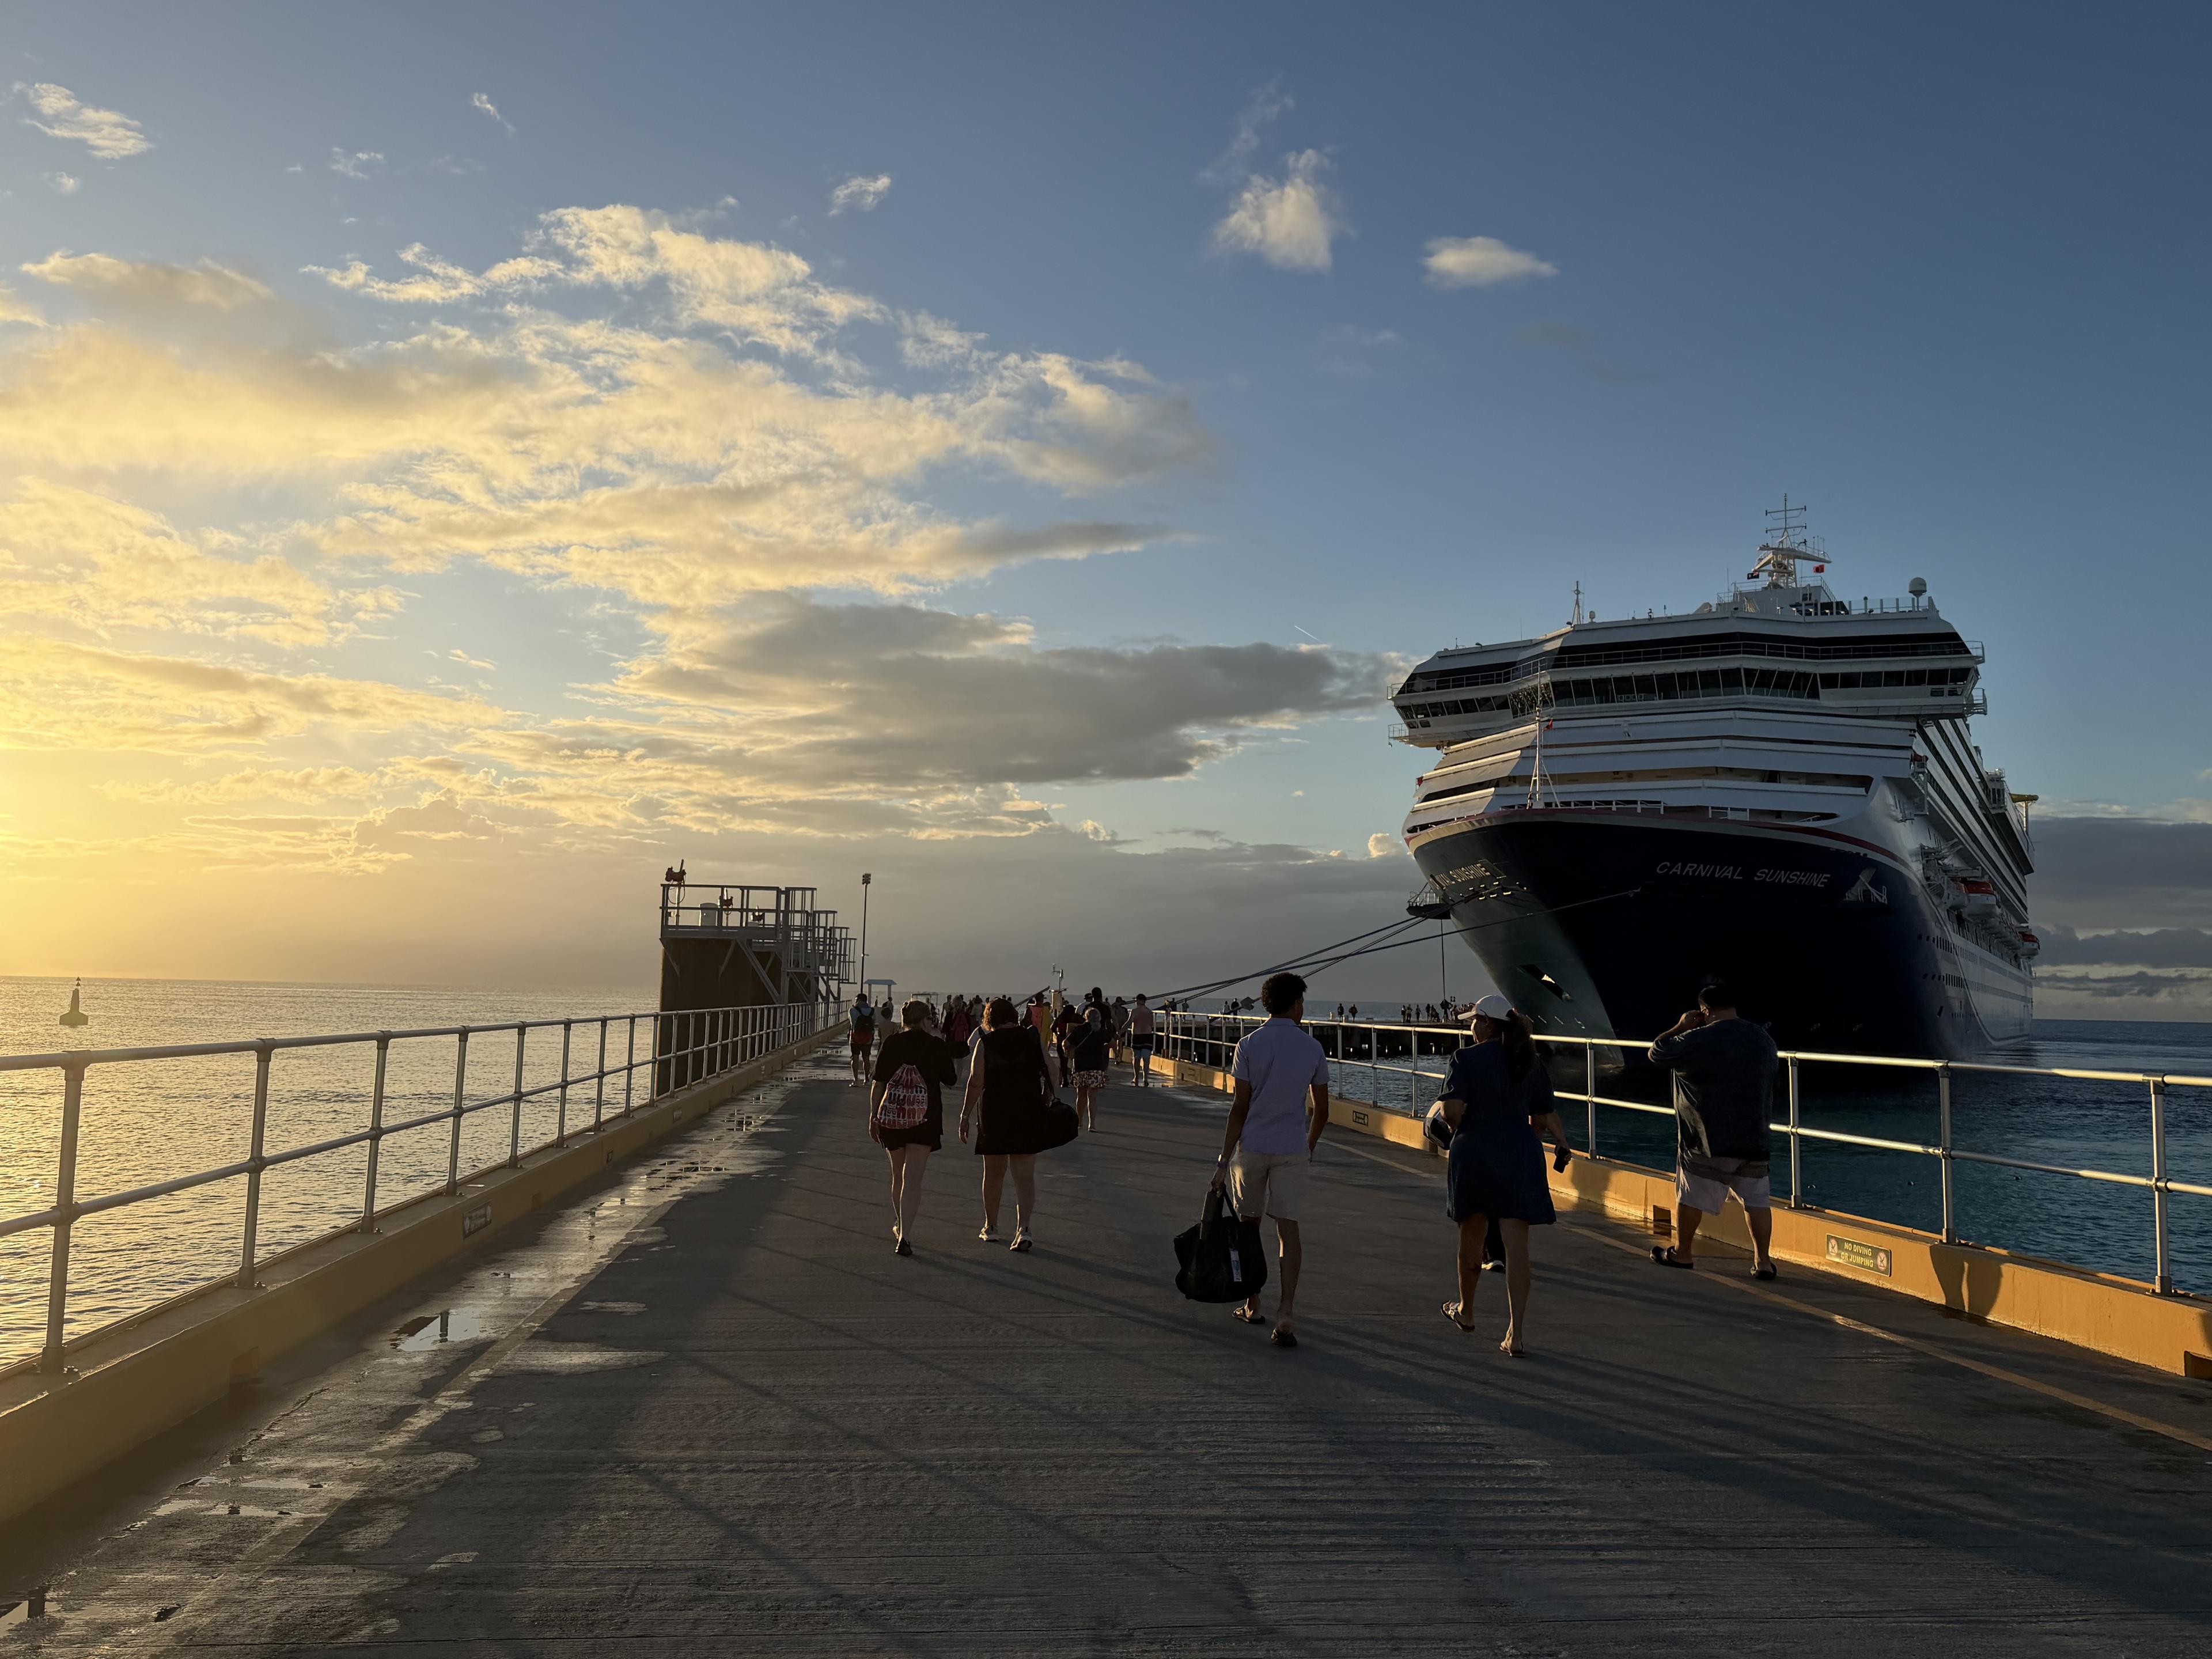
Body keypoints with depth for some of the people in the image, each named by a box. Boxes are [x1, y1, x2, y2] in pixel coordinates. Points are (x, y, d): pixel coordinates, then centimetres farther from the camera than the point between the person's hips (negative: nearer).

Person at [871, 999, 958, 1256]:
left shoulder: (891, 1043, 1)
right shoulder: (937, 1046, -3)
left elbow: (878, 1084, 1)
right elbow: (950, 1079, 9)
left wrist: (873, 1116, 9)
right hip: (925, 1118, -2)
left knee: (898, 1175, 20)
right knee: (913, 1179, -5)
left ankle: (900, 1227, 37)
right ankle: (904, 1235, -17)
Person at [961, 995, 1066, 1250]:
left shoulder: (985, 1042, -4)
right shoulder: (1033, 1037, 1)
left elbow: (975, 1083, -7)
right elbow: (1050, 1073, 3)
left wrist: (965, 1115, -1)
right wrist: (1048, 1096, 19)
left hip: (994, 1114, 0)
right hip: (1029, 1114, 1)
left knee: (994, 1173, 16)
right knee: (1025, 1176, 2)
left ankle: (990, 1227, 28)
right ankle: (1024, 1228, -15)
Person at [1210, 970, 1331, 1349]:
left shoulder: (1249, 1045, -5)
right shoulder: (1313, 1048, 1)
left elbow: (1240, 1107, -8)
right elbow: (1322, 1109, 5)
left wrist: (1225, 1159, -4)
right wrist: (1310, 1146, 23)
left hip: (1252, 1147, -1)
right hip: (1293, 1149, 1)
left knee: (1249, 1223, 14)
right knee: (1288, 1228, 2)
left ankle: (1252, 1304, 25)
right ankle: (1286, 1313, -8)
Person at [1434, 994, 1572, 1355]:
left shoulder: (1466, 1059, -8)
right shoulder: (1531, 1063, 4)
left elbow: (1452, 1111, -18)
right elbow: (1544, 1118, 6)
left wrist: (1456, 1124, 3)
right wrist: (1562, 1144, 23)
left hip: (1473, 1153, -2)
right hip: (1521, 1157, 2)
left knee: (1471, 1237, 17)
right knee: (1516, 1243, -1)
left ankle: (1466, 1311, 37)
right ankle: (1515, 1332, -8)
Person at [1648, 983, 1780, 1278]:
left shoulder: (1699, 1040, -15)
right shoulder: (1764, 1039, 5)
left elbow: (1657, 1053, -2)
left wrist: (1680, 1028, 8)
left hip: (1710, 1138, -5)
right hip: (1754, 1137, 5)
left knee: (1691, 1194, 10)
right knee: (1757, 1198, 7)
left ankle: (1682, 1252, 22)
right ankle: (1763, 1261, 2)